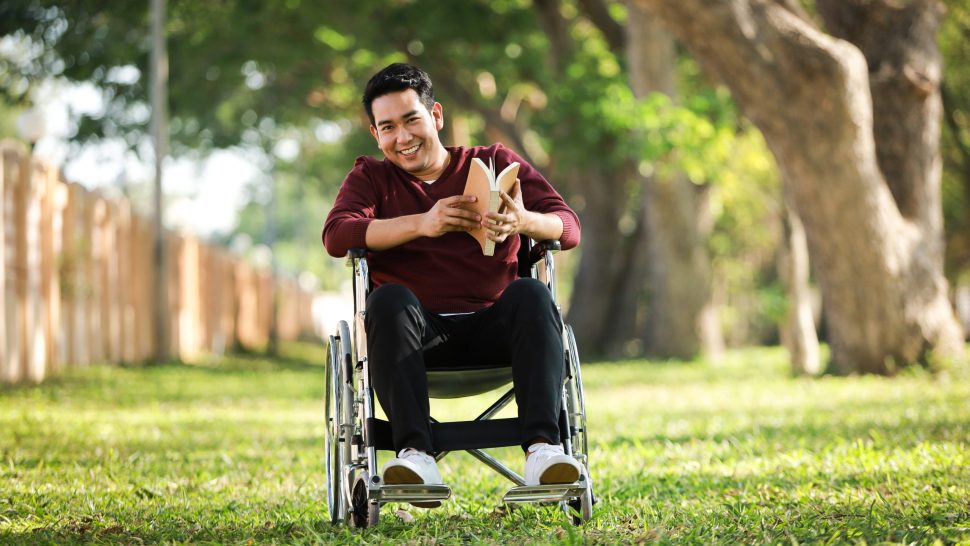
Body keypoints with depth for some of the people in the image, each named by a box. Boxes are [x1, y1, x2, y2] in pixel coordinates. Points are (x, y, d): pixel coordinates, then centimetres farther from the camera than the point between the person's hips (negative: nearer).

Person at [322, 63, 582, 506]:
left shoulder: (496, 163, 17)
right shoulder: (370, 178, 18)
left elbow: (570, 228, 4)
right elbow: (336, 235, -5)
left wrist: (524, 222, -21)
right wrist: (422, 224, -20)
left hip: (492, 326, 0)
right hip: (419, 333, 0)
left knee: (531, 293, -31)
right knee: (390, 298, -33)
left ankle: (543, 447, -45)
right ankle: (415, 453, -45)